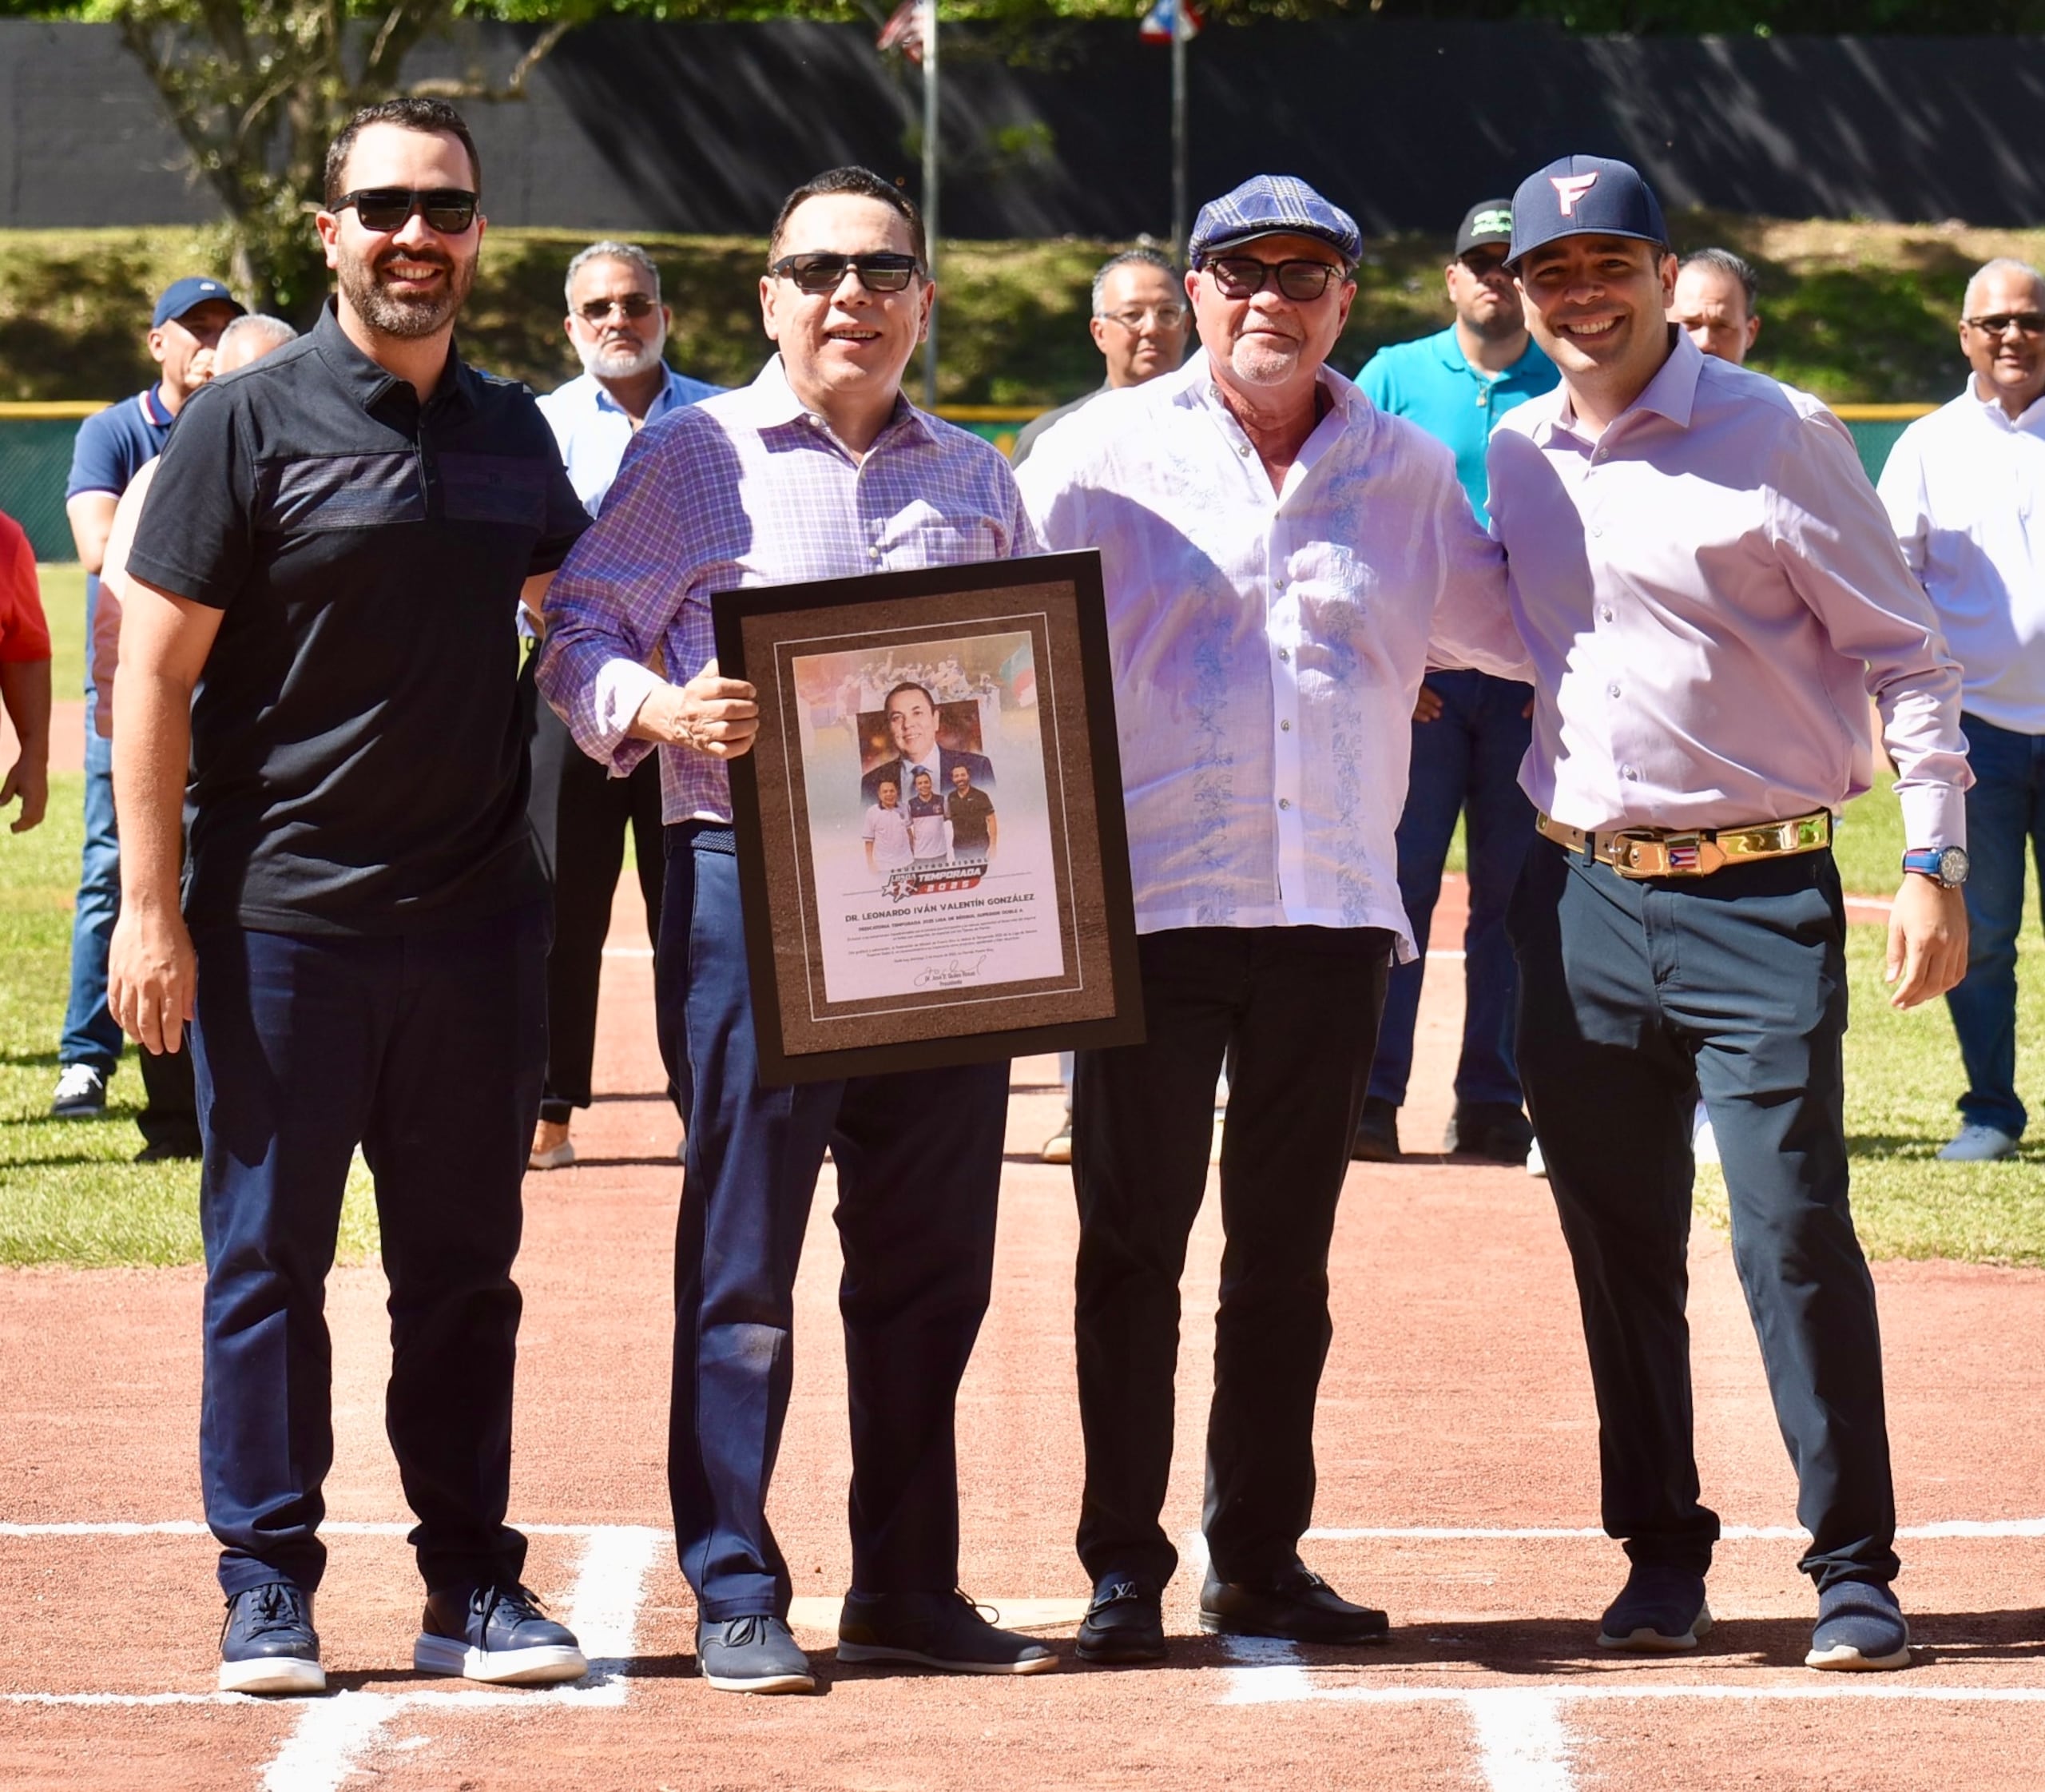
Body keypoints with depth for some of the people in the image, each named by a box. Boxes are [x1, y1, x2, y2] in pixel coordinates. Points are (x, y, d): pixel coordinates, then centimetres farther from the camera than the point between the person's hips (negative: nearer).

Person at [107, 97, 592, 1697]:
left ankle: (474, 1585, 16)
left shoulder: (514, 432, 10)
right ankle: (268, 1593, 8)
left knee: (466, 1263, 9)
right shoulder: (250, 424, -5)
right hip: (283, 920, -5)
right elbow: (157, 670, -7)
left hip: (478, 917, 5)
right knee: (270, 1258, 1)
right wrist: (151, 907, -13)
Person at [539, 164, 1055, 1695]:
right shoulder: (696, 458, 4)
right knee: (744, 1249, -4)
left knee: (933, 1253, 7)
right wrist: (662, 709, -21)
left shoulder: (977, 480, 17)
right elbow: (579, 642, 0)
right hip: (751, 890, -4)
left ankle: (908, 1585, 16)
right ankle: (736, 1597, 1)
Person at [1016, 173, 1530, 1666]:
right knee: (1134, 1245, -1)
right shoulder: (1105, 456, 2)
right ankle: (1125, 1566, 5)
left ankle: (1263, 1558, 16)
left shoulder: (1409, 472, 11)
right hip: (1150, 907, -3)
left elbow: (1510, 623, 21)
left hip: (1336, 913, 3)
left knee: (1288, 1250, 8)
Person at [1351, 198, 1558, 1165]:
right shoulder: (1394, 378, 7)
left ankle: (1492, 1101, 8)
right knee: (1396, 877, -5)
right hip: (1416, 675, -1)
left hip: (1535, 677, 1)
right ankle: (1371, 1095, -5)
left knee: (1514, 892, 4)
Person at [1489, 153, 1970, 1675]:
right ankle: (1662, 1553, 17)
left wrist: (1935, 861, -10)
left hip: (1759, 894, -5)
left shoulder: (1776, 435, -5)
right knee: (1617, 1244, 7)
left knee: (1794, 1229, -9)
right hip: (1581, 901, 5)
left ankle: (1854, 1569, -2)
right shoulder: (1517, 460, 10)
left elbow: (1904, 655, -4)